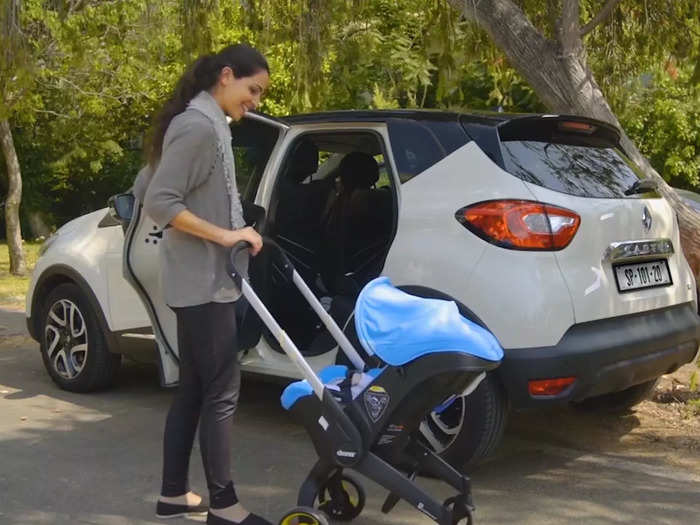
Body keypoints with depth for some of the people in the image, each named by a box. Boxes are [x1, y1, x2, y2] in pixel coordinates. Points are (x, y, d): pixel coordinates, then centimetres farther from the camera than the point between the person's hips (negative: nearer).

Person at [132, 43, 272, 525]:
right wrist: (224, 235, -20)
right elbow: (158, 200, -22)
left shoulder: (206, 124, 15)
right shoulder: (200, 126, -15)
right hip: (203, 281, -10)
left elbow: (146, 187, 19)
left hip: (203, 279, 10)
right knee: (221, 389, -4)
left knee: (194, 387, 13)